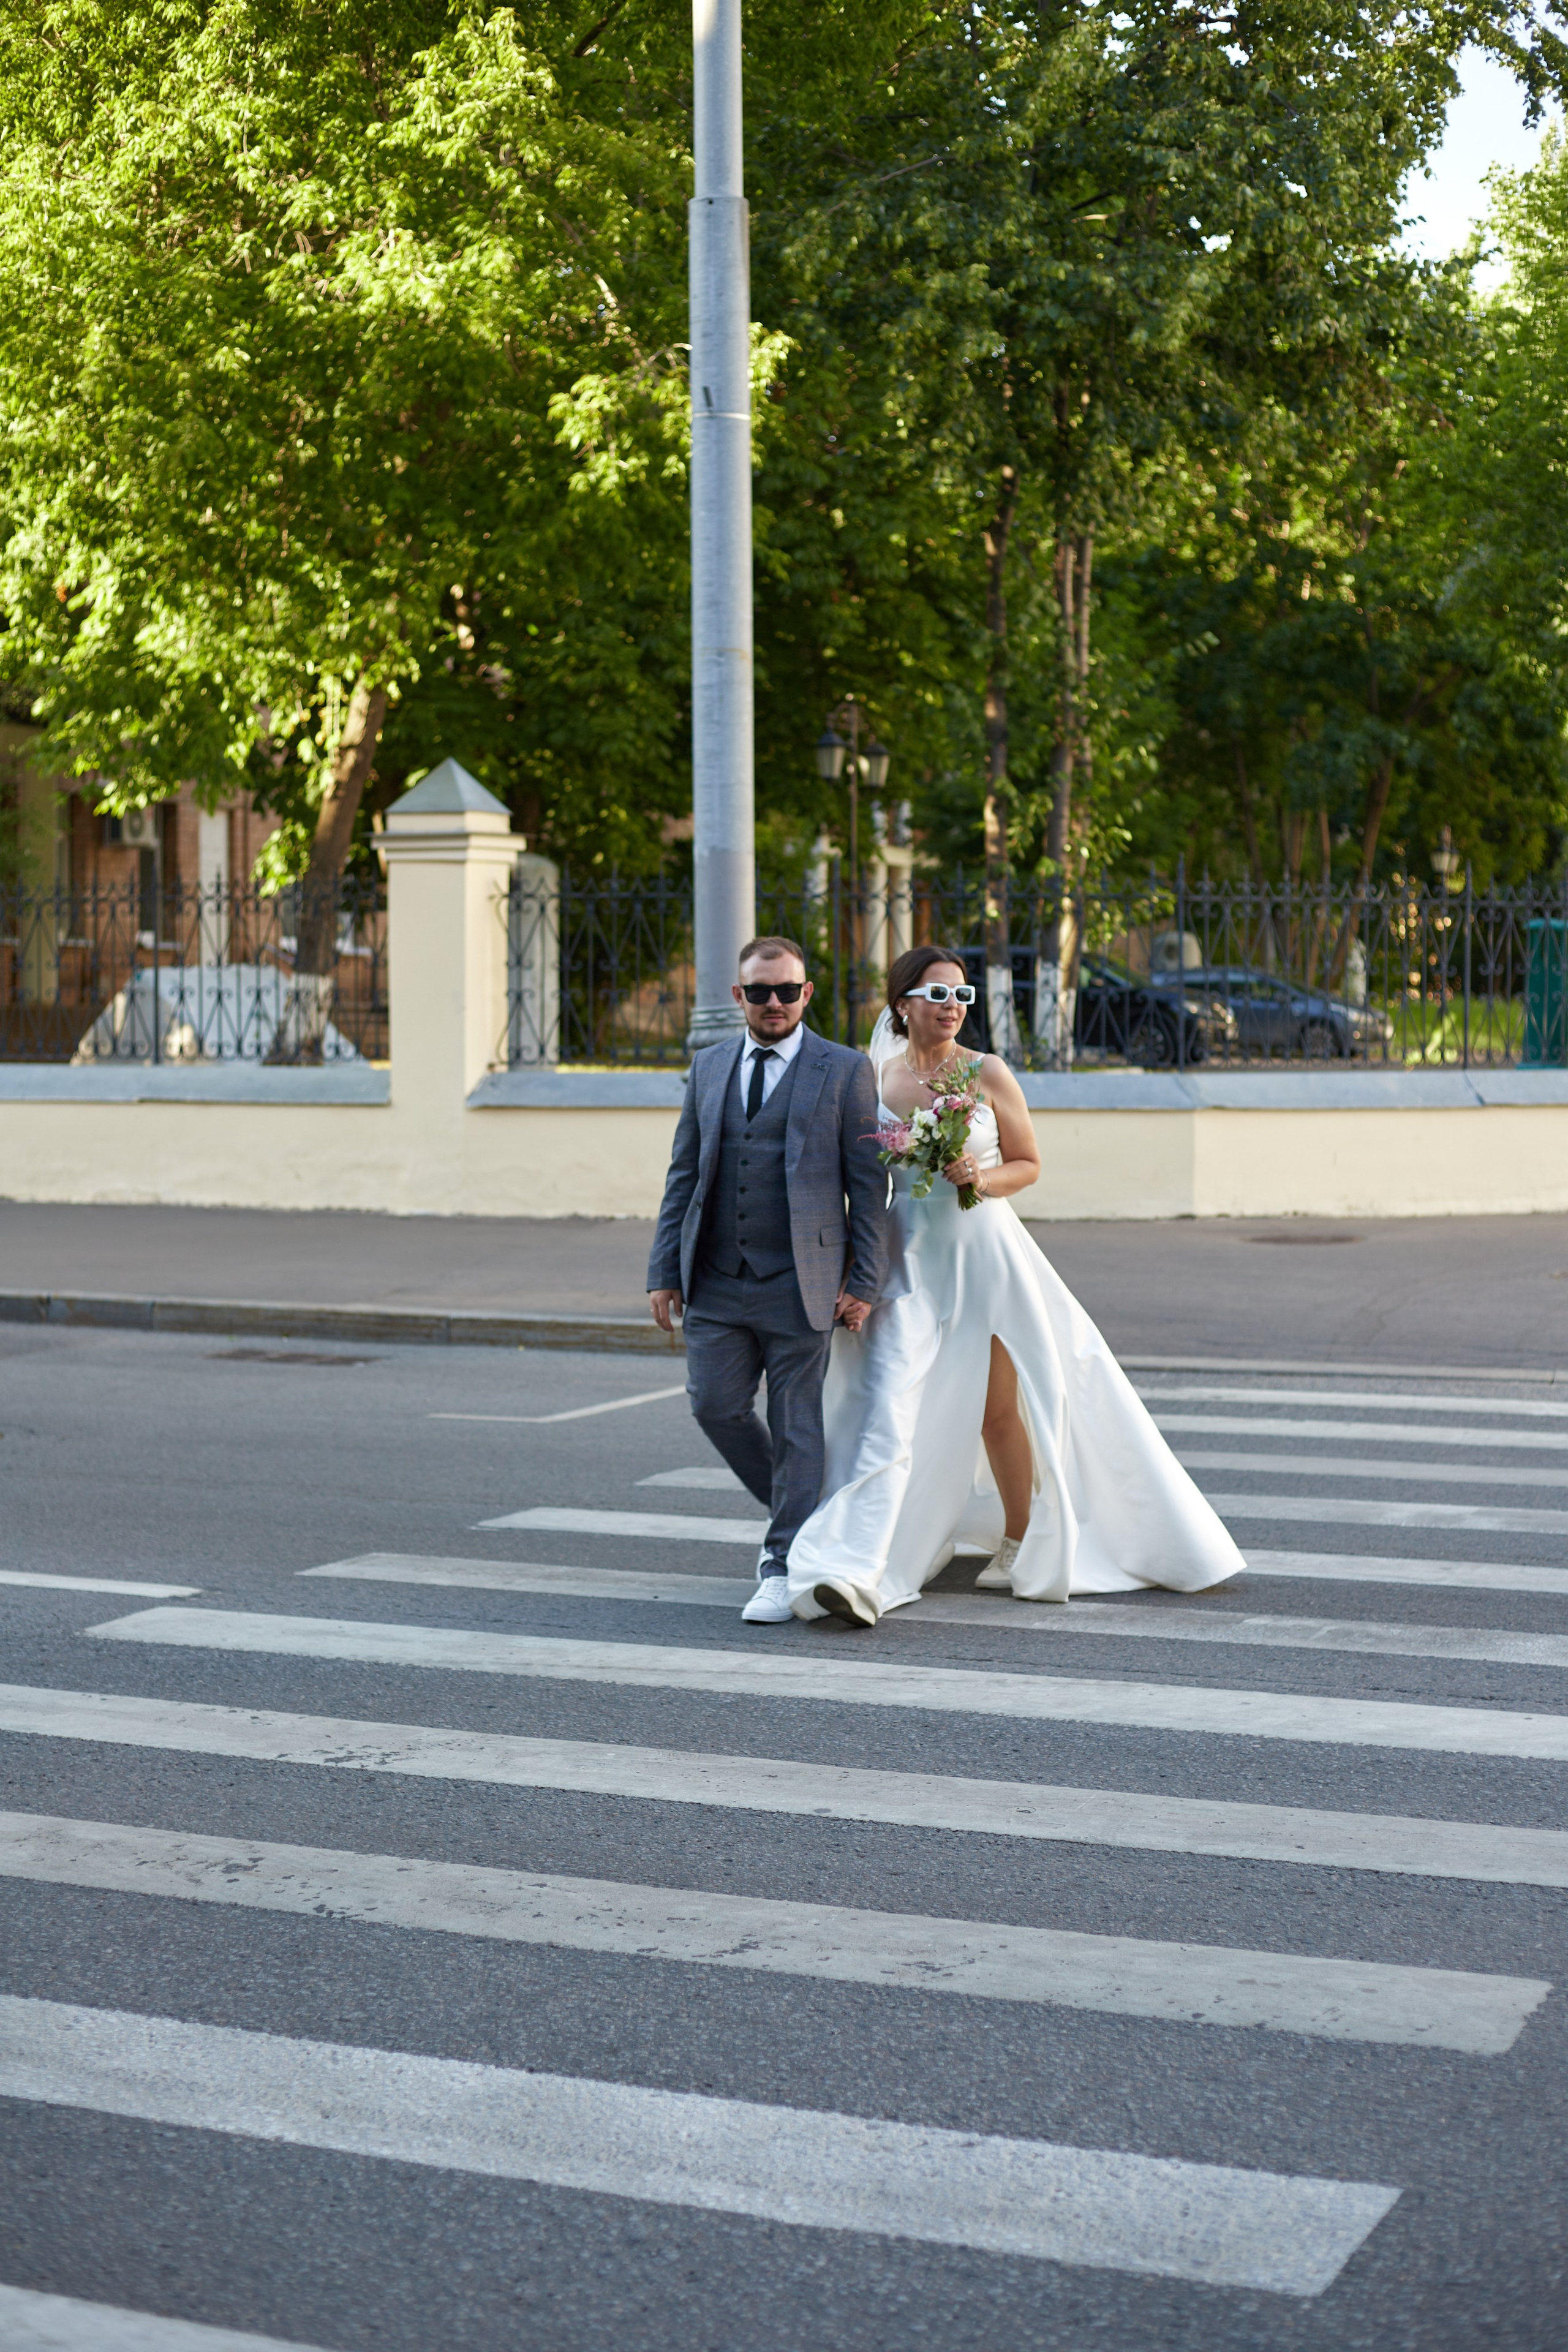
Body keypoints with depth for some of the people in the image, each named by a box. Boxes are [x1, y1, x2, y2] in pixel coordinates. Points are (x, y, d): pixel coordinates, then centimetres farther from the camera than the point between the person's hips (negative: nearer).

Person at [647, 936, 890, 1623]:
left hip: (800, 1284, -4)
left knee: (796, 1425, -1)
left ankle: (784, 1567, 7)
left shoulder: (845, 1071, 0)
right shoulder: (709, 1068, 12)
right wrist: (665, 1272, 6)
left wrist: (864, 1283, -8)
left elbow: (869, 1186, -2)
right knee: (715, 1406, 1)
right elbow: (683, 1175, 13)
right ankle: (798, 1510, 26)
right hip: (716, 1283, 4)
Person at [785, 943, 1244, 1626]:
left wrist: (984, 1178, -16)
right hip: (908, 1261, 1)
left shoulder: (987, 1075, -2)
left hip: (985, 1255, -1)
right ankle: (856, 1576, -19)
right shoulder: (876, 1077, 3)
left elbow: (1028, 1162, 5)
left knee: (1000, 1412, 7)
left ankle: (1021, 1545, 29)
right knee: (888, 1409, -12)